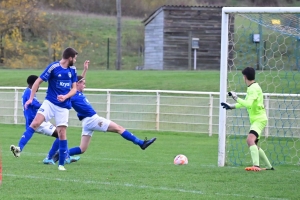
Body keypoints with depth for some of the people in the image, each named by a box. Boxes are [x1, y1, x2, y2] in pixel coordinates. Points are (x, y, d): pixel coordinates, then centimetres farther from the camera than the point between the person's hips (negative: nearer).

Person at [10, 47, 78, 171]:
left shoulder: (72, 70, 6)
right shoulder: (53, 67, -9)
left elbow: (74, 89, 10)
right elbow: (38, 82, -4)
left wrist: (65, 97, -10)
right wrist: (31, 99, -7)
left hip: (63, 106, 3)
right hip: (50, 102, -3)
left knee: (62, 133, -1)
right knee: (36, 122, -22)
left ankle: (61, 164, 9)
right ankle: (19, 149, -29)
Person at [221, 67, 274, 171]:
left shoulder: (254, 88, -17)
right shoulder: (251, 88, 14)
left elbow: (249, 104, -30)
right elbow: (246, 103, 28)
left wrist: (236, 98, -23)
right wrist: (231, 106, 31)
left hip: (259, 119, -11)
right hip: (256, 119, 11)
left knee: (250, 140, -29)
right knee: (253, 145, 20)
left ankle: (256, 166, -43)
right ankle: (269, 166, 29)